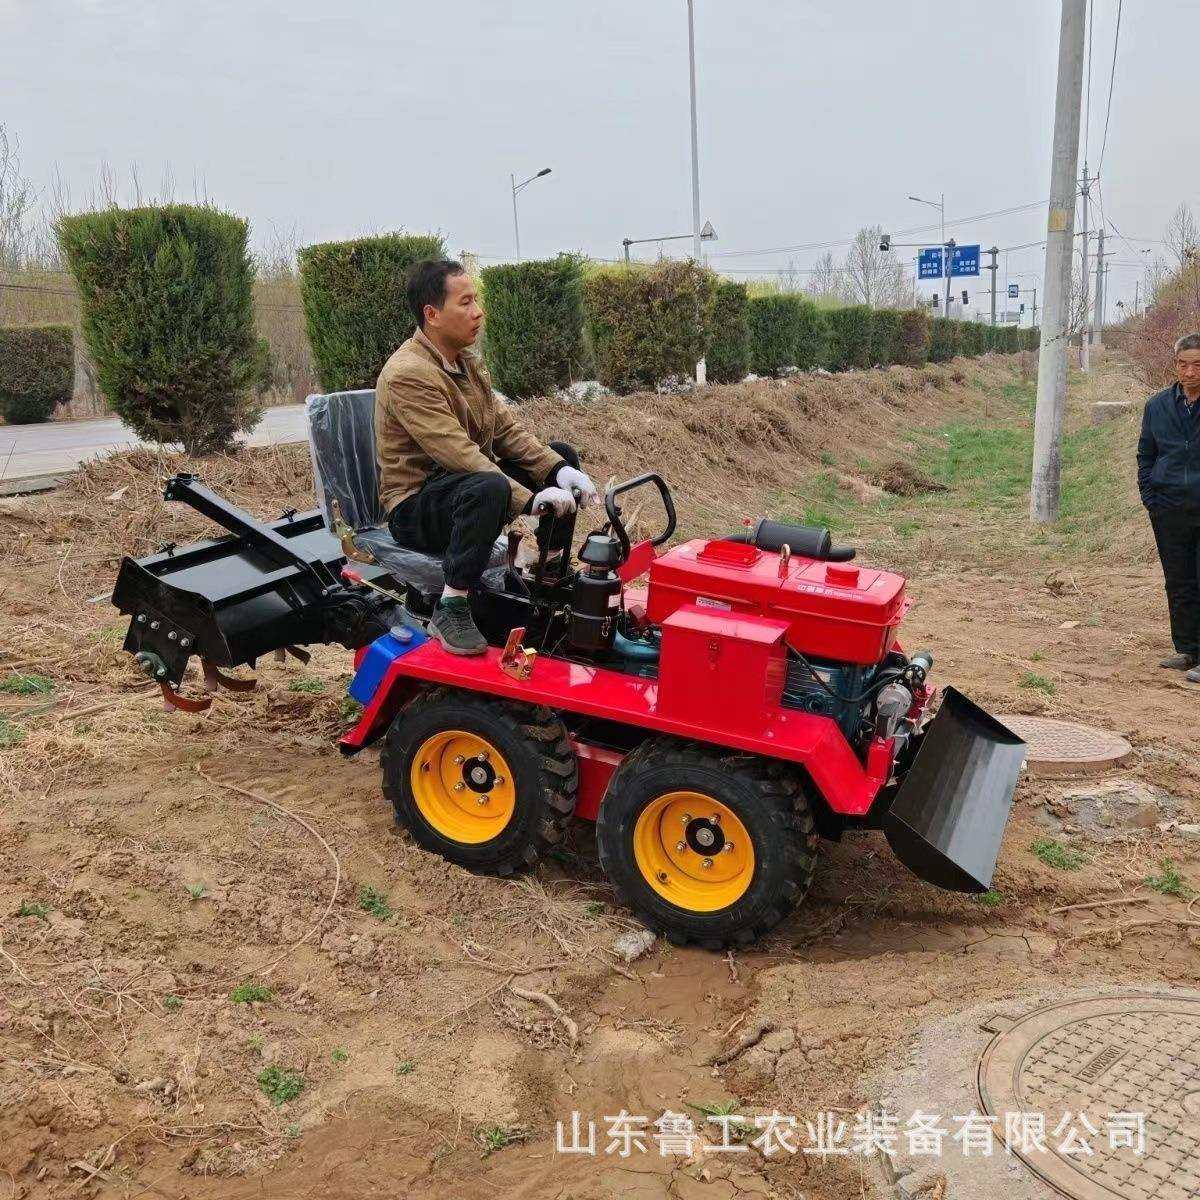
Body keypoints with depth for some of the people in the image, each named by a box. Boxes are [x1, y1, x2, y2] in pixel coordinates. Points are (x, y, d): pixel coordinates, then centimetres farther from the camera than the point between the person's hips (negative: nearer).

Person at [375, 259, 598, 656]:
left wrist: (559, 470, -10)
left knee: (562, 455, 9)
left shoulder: (465, 360, 9)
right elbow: (460, 455, -30)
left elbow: (506, 426, 5)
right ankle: (450, 610, -30)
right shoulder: (408, 374, -22)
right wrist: (530, 500, -33)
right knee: (488, 487, -40)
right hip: (416, 507, -9)